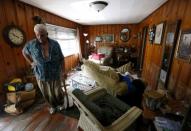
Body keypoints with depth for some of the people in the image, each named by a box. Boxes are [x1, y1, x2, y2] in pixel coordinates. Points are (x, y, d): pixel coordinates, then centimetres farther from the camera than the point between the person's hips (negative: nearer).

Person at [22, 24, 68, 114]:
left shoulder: (55, 44, -12)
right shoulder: (31, 44, -10)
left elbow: (61, 59, -6)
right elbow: (24, 52, 12)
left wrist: (63, 71, -8)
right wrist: (31, 63, 3)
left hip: (55, 74, -1)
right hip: (41, 76, 1)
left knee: (57, 91, 15)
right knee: (47, 93, 18)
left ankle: (60, 104, 46)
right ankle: (53, 106, 47)